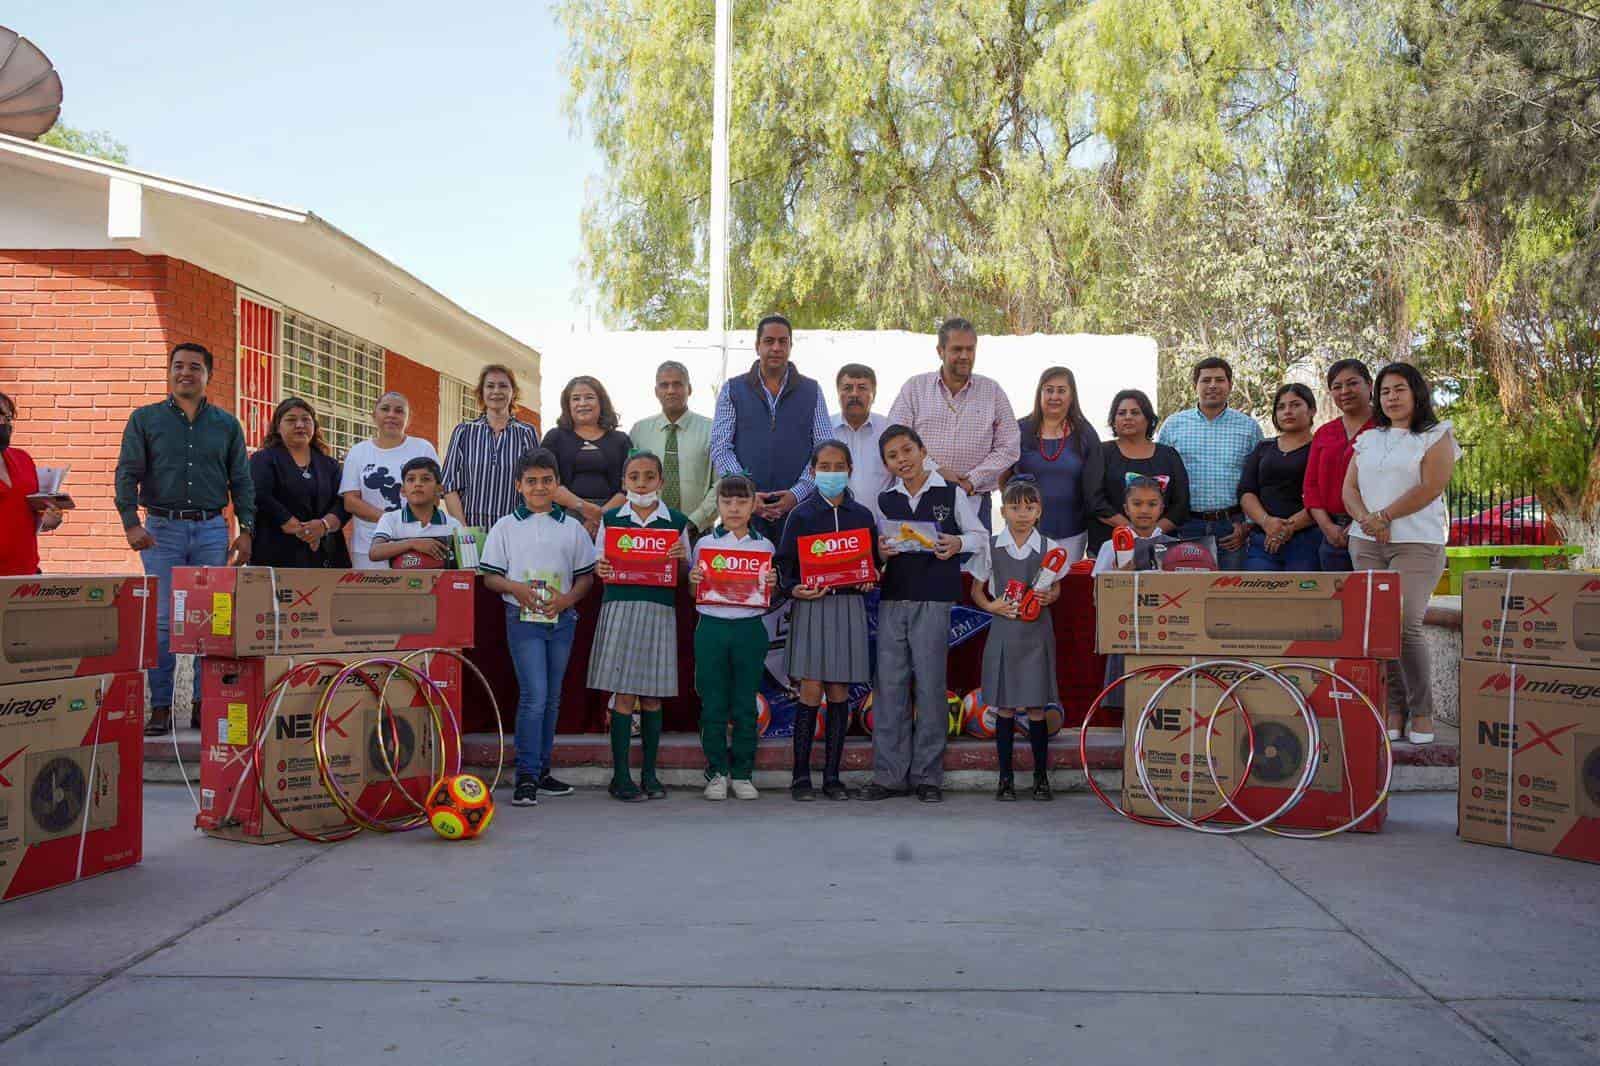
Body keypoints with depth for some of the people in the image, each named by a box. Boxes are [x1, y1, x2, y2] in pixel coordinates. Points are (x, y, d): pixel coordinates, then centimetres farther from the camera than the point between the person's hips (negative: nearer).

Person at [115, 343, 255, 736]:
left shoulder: (227, 424, 11)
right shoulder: (144, 419, 7)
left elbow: (241, 481, 10)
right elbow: (127, 474, 1)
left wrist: (246, 530, 1)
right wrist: (131, 523, -11)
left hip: (212, 530, 1)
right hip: (162, 529, -1)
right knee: (162, 621, -2)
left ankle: (205, 704, 9)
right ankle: (160, 708, 4)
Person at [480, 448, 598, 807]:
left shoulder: (572, 527, 8)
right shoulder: (506, 527, 4)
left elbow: (586, 576, 8)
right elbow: (489, 576, 3)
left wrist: (568, 598, -10)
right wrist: (516, 588, -15)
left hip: (562, 618, 3)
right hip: (523, 618, -3)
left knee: (552, 698, 11)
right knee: (534, 696, -12)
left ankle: (541, 769, 22)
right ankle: (526, 777, -8)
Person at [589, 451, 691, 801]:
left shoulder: (676, 521, 7)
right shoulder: (610, 519, 7)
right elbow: (599, 566, 11)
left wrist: (681, 559, -12)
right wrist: (600, 570, -11)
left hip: (659, 611, 1)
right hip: (620, 608, -1)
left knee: (652, 696, 6)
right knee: (623, 694, -3)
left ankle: (649, 772, 17)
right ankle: (620, 775, 4)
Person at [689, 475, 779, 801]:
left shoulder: (765, 546, 6)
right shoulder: (705, 544, 5)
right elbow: (694, 593, 8)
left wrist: (772, 585, -10)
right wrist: (693, 580, -13)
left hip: (749, 629, 0)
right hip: (711, 627, 0)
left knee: (745, 705, 5)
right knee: (713, 704, 3)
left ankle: (742, 773, 14)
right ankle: (717, 772, 14)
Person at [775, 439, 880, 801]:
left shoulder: (862, 515, 10)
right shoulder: (801, 515, 3)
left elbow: (874, 562, 15)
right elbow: (785, 566, 2)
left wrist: (869, 579, -6)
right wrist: (795, 589, -16)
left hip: (849, 606, 2)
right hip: (811, 606, -2)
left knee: (839, 694, 3)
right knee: (811, 693, -6)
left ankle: (832, 776, 11)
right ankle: (801, 776, 3)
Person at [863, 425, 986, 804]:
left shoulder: (952, 494, 2)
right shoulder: (885, 501, 12)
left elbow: (979, 536, 7)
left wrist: (957, 543, -13)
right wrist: (880, 552, -5)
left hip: (933, 601, -4)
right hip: (892, 599, 4)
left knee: (930, 687, 0)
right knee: (888, 686, 2)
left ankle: (927, 776, 9)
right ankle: (890, 775, 9)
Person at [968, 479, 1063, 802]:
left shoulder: (1049, 547, 1)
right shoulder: (991, 547, 1)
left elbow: (1056, 588, 12)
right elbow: (977, 590, 9)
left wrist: (1048, 598, -10)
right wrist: (992, 606, -10)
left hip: (1037, 633, 0)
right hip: (1003, 632, 0)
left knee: (1036, 706, 3)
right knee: (1005, 706, 4)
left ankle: (1041, 777, 15)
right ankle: (1005, 778, 13)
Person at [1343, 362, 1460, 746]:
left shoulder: (1437, 437, 5)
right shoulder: (1368, 440, 20)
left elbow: (1431, 487, -8)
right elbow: (1349, 488, 11)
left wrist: (1384, 516, -11)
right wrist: (1366, 519, -8)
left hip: (1417, 542, -5)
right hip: (1366, 544, 5)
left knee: (1406, 624, -14)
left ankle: (1421, 711, -5)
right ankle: (1395, 708, 3)